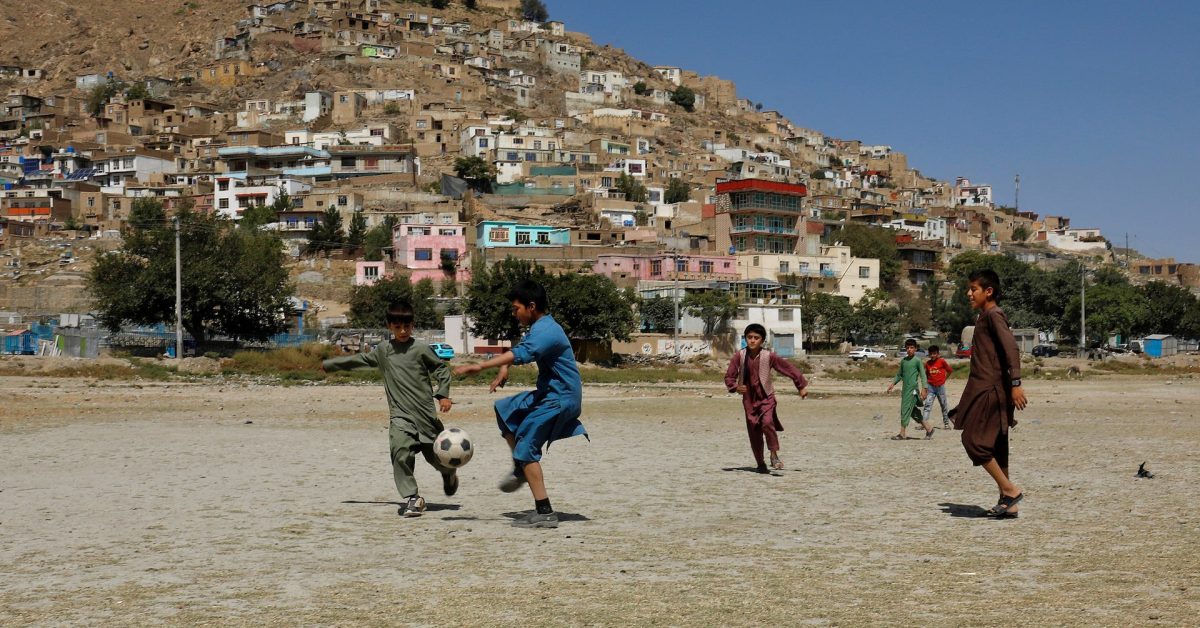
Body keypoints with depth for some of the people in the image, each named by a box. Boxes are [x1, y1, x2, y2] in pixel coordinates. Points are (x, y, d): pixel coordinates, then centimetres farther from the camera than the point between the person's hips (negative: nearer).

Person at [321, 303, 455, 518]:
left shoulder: (421, 349, -2)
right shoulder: (383, 351, 10)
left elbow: (442, 369, 7)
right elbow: (360, 360, 24)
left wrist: (443, 395, -5)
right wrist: (329, 364, 32)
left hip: (424, 412, -2)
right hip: (399, 414, 2)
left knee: (436, 454, 8)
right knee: (400, 453, -20)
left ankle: (449, 473, 44)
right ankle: (411, 498, -14)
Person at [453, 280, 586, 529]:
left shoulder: (546, 331, -22)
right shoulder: (540, 327, 11)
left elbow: (521, 354, -39)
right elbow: (520, 349, 25)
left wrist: (480, 366, -45)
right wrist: (503, 369, 6)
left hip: (559, 399, -10)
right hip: (548, 394, 10)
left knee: (526, 448, -10)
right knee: (503, 409, 17)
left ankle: (545, 513, -9)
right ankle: (521, 469, 22)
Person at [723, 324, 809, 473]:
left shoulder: (768, 356, -8)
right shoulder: (739, 356, -5)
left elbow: (788, 368, 0)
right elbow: (729, 376, -1)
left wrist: (802, 385, 4)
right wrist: (735, 387, -21)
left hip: (766, 398, -2)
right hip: (749, 399, 2)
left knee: (767, 423, -27)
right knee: (754, 433, 5)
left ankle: (774, 454, -12)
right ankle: (761, 464, 20)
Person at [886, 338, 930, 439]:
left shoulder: (917, 360, -6)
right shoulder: (903, 360, 12)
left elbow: (922, 375, -8)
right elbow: (899, 374, 23)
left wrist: (923, 389, -15)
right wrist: (893, 384, 13)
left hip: (913, 389, -7)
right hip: (905, 389, 7)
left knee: (905, 410, -9)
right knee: (913, 411, 8)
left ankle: (902, 434, -5)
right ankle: (929, 429, 18)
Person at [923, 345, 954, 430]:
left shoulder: (942, 362, -7)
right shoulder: (927, 363, 3)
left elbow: (950, 370, 4)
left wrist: (944, 379, 1)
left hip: (940, 387, -2)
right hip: (931, 387, 2)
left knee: (944, 405, 9)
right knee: (927, 405, -8)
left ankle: (946, 423, 20)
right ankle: (924, 423, -11)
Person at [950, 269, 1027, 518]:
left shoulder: (994, 315, -11)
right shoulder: (985, 317, 19)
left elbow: (1011, 348, -22)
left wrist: (1016, 383, -30)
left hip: (991, 389, -10)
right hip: (985, 388, 10)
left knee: (974, 440, -11)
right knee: (996, 447, 10)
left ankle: (1011, 491, -7)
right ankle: (1008, 504, 12)